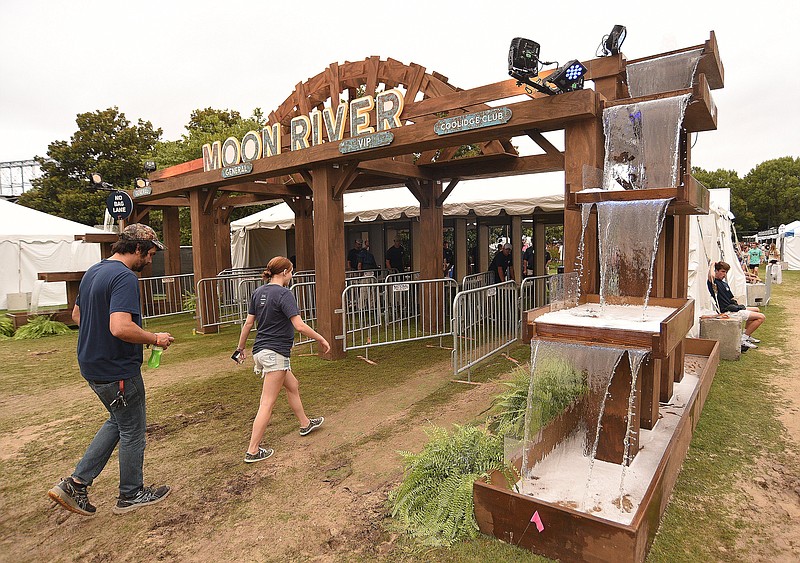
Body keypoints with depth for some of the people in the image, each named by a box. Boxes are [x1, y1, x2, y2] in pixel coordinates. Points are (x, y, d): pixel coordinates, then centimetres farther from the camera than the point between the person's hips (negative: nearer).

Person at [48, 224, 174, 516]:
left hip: (93, 366, 9)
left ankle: (75, 483, 23)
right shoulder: (125, 277, -23)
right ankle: (131, 495, 25)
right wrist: (155, 338, -20)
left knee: (118, 422, 25)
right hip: (118, 370, -9)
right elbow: (121, 327, -34)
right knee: (132, 431, 9)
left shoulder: (93, 272, 8)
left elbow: (77, 314, 21)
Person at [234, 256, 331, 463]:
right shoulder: (283, 294, -16)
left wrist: (241, 348, 20)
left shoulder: (258, 293, 7)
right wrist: (321, 339, -11)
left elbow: (248, 323, 11)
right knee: (267, 403, -1)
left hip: (260, 351, 9)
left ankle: (305, 424, 39)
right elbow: (299, 325, -22)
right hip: (275, 353, -9)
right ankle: (253, 450, 5)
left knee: (293, 386, 24)